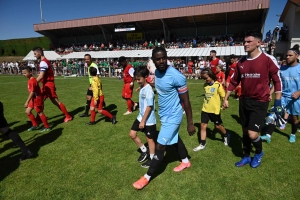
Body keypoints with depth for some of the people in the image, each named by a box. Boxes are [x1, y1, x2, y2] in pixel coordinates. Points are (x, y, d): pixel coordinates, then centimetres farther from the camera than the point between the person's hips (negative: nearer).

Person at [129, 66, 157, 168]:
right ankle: (144, 151, 30)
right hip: (141, 117, 9)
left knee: (150, 139, 8)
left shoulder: (148, 90, -22)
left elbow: (149, 107, -23)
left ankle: (151, 159, 30)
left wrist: (143, 121, -20)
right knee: (132, 134, 11)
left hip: (149, 120, -9)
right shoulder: (142, 88, 4)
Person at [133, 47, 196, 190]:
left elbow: (186, 101, -18)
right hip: (164, 114, 8)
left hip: (172, 116, -8)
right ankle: (186, 162, 50)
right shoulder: (156, 72, -2)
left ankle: (147, 177, 16)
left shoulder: (176, 76, -25)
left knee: (159, 147, -1)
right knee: (175, 139, 25)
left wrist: (190, 123, -14)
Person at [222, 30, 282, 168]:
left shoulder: (268, 60, -10)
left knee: (252, 134, -9)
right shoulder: (241, 62, 4)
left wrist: (278, 101, -5)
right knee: (245, 131, 14)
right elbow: (234, 81, 10)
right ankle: (246, 157, 35)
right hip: (244, 101, 5)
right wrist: (226, 99, 10)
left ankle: (259, 153, 25)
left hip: (260, 102, -5)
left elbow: (277, 80, -4)